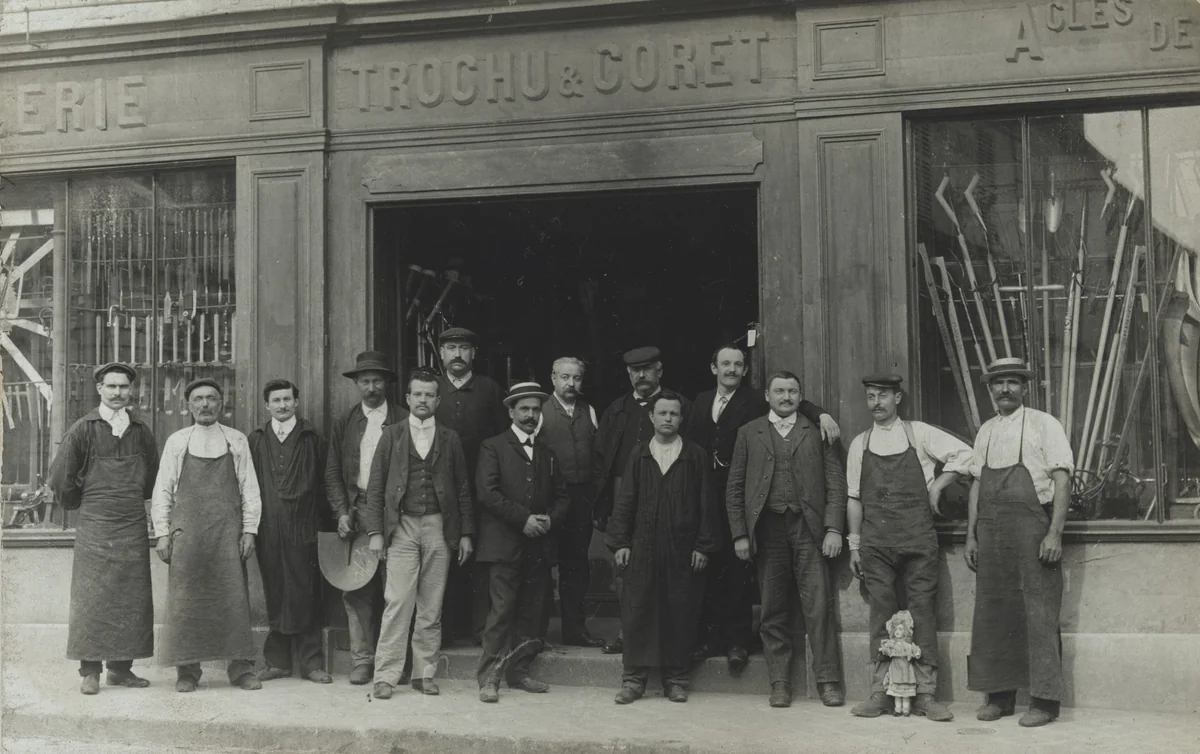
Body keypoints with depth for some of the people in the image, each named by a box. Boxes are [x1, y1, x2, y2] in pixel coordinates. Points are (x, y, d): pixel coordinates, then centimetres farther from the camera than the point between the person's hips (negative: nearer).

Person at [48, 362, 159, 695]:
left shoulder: (141, 430, 8)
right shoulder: (83, 429, -1)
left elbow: (151, 476, 21)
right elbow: (60, 477, 4)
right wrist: (80, 504, 12)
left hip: (133, 527, 3)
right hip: (94, 527, -3)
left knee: (133, 599, 4)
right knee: (91, 598, -3)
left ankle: (121, 668, 12)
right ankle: (90, 671, 3)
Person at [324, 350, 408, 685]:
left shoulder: (404, 420, 5)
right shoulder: (345, 422, 12)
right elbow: (332, 473, 10)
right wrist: (342, 512, -1)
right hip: (356, 512, 2)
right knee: (356, 588, 0)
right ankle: (361, 659, 6)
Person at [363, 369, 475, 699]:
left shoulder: (450, 439, 11)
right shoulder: (392, 436, 7)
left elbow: (463, 489, 11)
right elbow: (376, 487, 5)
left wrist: (466, 533, 5)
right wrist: (375, 531, -4)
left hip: (439, 528, 2)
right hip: (402, 527, -2)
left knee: (431, 607, 4)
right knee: (398, 603, -8)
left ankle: (425, 674, 12)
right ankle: (386, 676, -3)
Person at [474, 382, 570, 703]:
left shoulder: (547, 453, 20)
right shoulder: (493, 447, 3)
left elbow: (562, 497, 18)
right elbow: (488, 492, -8)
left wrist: (549, 519, -2)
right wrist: (523, 518, -13)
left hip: (539, 545, 5)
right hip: (504, 544, -5)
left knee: (532, 613, 5)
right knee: (502, 611, -9)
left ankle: (519, 671, 15)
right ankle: (489, 677, -5)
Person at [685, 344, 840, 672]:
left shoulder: (755, 402, 1)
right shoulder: (701, 402, 14)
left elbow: (795, 402, -9)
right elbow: (691, 446, 12)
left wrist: (822, 414, -28)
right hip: (705, 497, 3)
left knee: (738, 571, -1)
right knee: (707, 569, 3)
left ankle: (737, 641, 7)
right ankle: (709, 636, 12)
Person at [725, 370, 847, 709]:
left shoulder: (817, 431, 10)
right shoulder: (749, 433, 13)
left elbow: (836, 482, 6)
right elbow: (734, 488, 10)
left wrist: (833, 529, -5)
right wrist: (740, 534, 1)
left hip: (807, 526, -1)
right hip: (767, 526, 1)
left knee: (819, 604, -6)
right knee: (773, 610, 3)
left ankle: (828, 681, 0)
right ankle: (779, 683, 10)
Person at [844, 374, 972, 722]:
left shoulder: (919, 434, 5)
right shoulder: (859, 444, 12)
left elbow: (965, 455, 5)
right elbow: (854, 498, 12)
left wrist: (937, 486, -2)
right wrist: (854, 545, 8)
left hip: (917, 537, -2)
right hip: (875, 541, 2)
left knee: (922, 613, -2)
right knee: (881, 615, 1)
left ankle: (925, 694, 2)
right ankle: (880, 692, 5)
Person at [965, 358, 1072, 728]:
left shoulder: (1044, 425, -1)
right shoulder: (986, 431, 15)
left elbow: (1062, 480, -6)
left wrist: (1055, 533, -14)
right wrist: (971, 535, 12)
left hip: (1032, 529, -5)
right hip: (990, 533, 6)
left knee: (1039, 614, -4)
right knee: (992, 613, 7)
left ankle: (1044, 700, 3)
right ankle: (999, 695, 17)